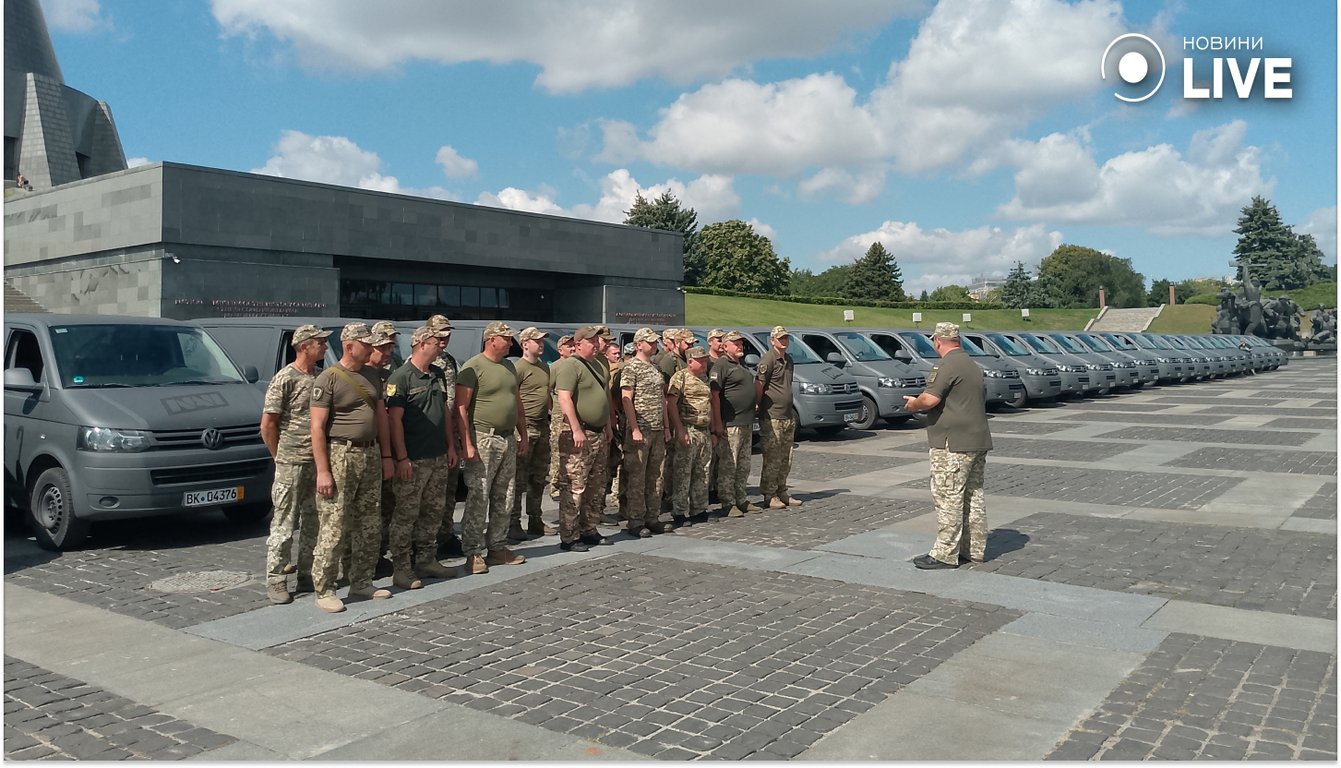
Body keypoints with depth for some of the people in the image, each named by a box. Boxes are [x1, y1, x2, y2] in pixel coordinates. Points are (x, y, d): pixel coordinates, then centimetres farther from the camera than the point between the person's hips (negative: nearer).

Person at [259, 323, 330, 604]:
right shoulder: (285, 379, -9)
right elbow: (267, 426, -8)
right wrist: (282, 458, -3)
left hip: (317, 462, 6)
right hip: (291, 464, -6)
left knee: (313, 524, 11)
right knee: (284, 525, -1)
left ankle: (307, 576, 21)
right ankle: (275, 581, 8)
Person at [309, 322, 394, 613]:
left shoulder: (371, 377, 13)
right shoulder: (328, 378, -8)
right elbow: (317, 427, -11)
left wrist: (386, 456, 11)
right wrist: (322, 471, -16)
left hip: (370, 454, 7)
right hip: (340, 455, -7)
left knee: (370, 526, 10)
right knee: (333, 527, -5)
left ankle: (361, 582, 22)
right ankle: (324, 590, 4)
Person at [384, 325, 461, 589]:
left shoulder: (437, 375, 13)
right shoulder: (401, 377, -11)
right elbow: (394, 419, -14)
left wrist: (451, 446, 15)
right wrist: (401, 458, -18)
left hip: (438, 458, 8)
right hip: (412, 460, -8)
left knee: (433, 512, 13)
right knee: (406, 515, -2)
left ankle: (426, 560, 24)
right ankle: (401, 568, 5)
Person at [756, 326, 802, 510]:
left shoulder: (789, 360, 16)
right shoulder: (768, 359, -11)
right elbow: (758, 385, -14)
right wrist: (759, 406, -10)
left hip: (788, 417, 8)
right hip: (771, 417, -8)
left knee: (785, 460, 12)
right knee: (772, 459, -4)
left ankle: (782, 493, 22)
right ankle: (769, 496, 3)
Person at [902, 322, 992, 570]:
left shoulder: (947, 366, -15)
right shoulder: (972, 365, 17)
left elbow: (930, 399, -23)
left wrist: (913, 404, -2)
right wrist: (920, 402, 21)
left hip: (953, 443, -10)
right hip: (978, 440, 10)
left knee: (948, 497, -6)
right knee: (973, 496, 13)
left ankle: (945, 554, -3)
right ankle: (974, 549, 20)